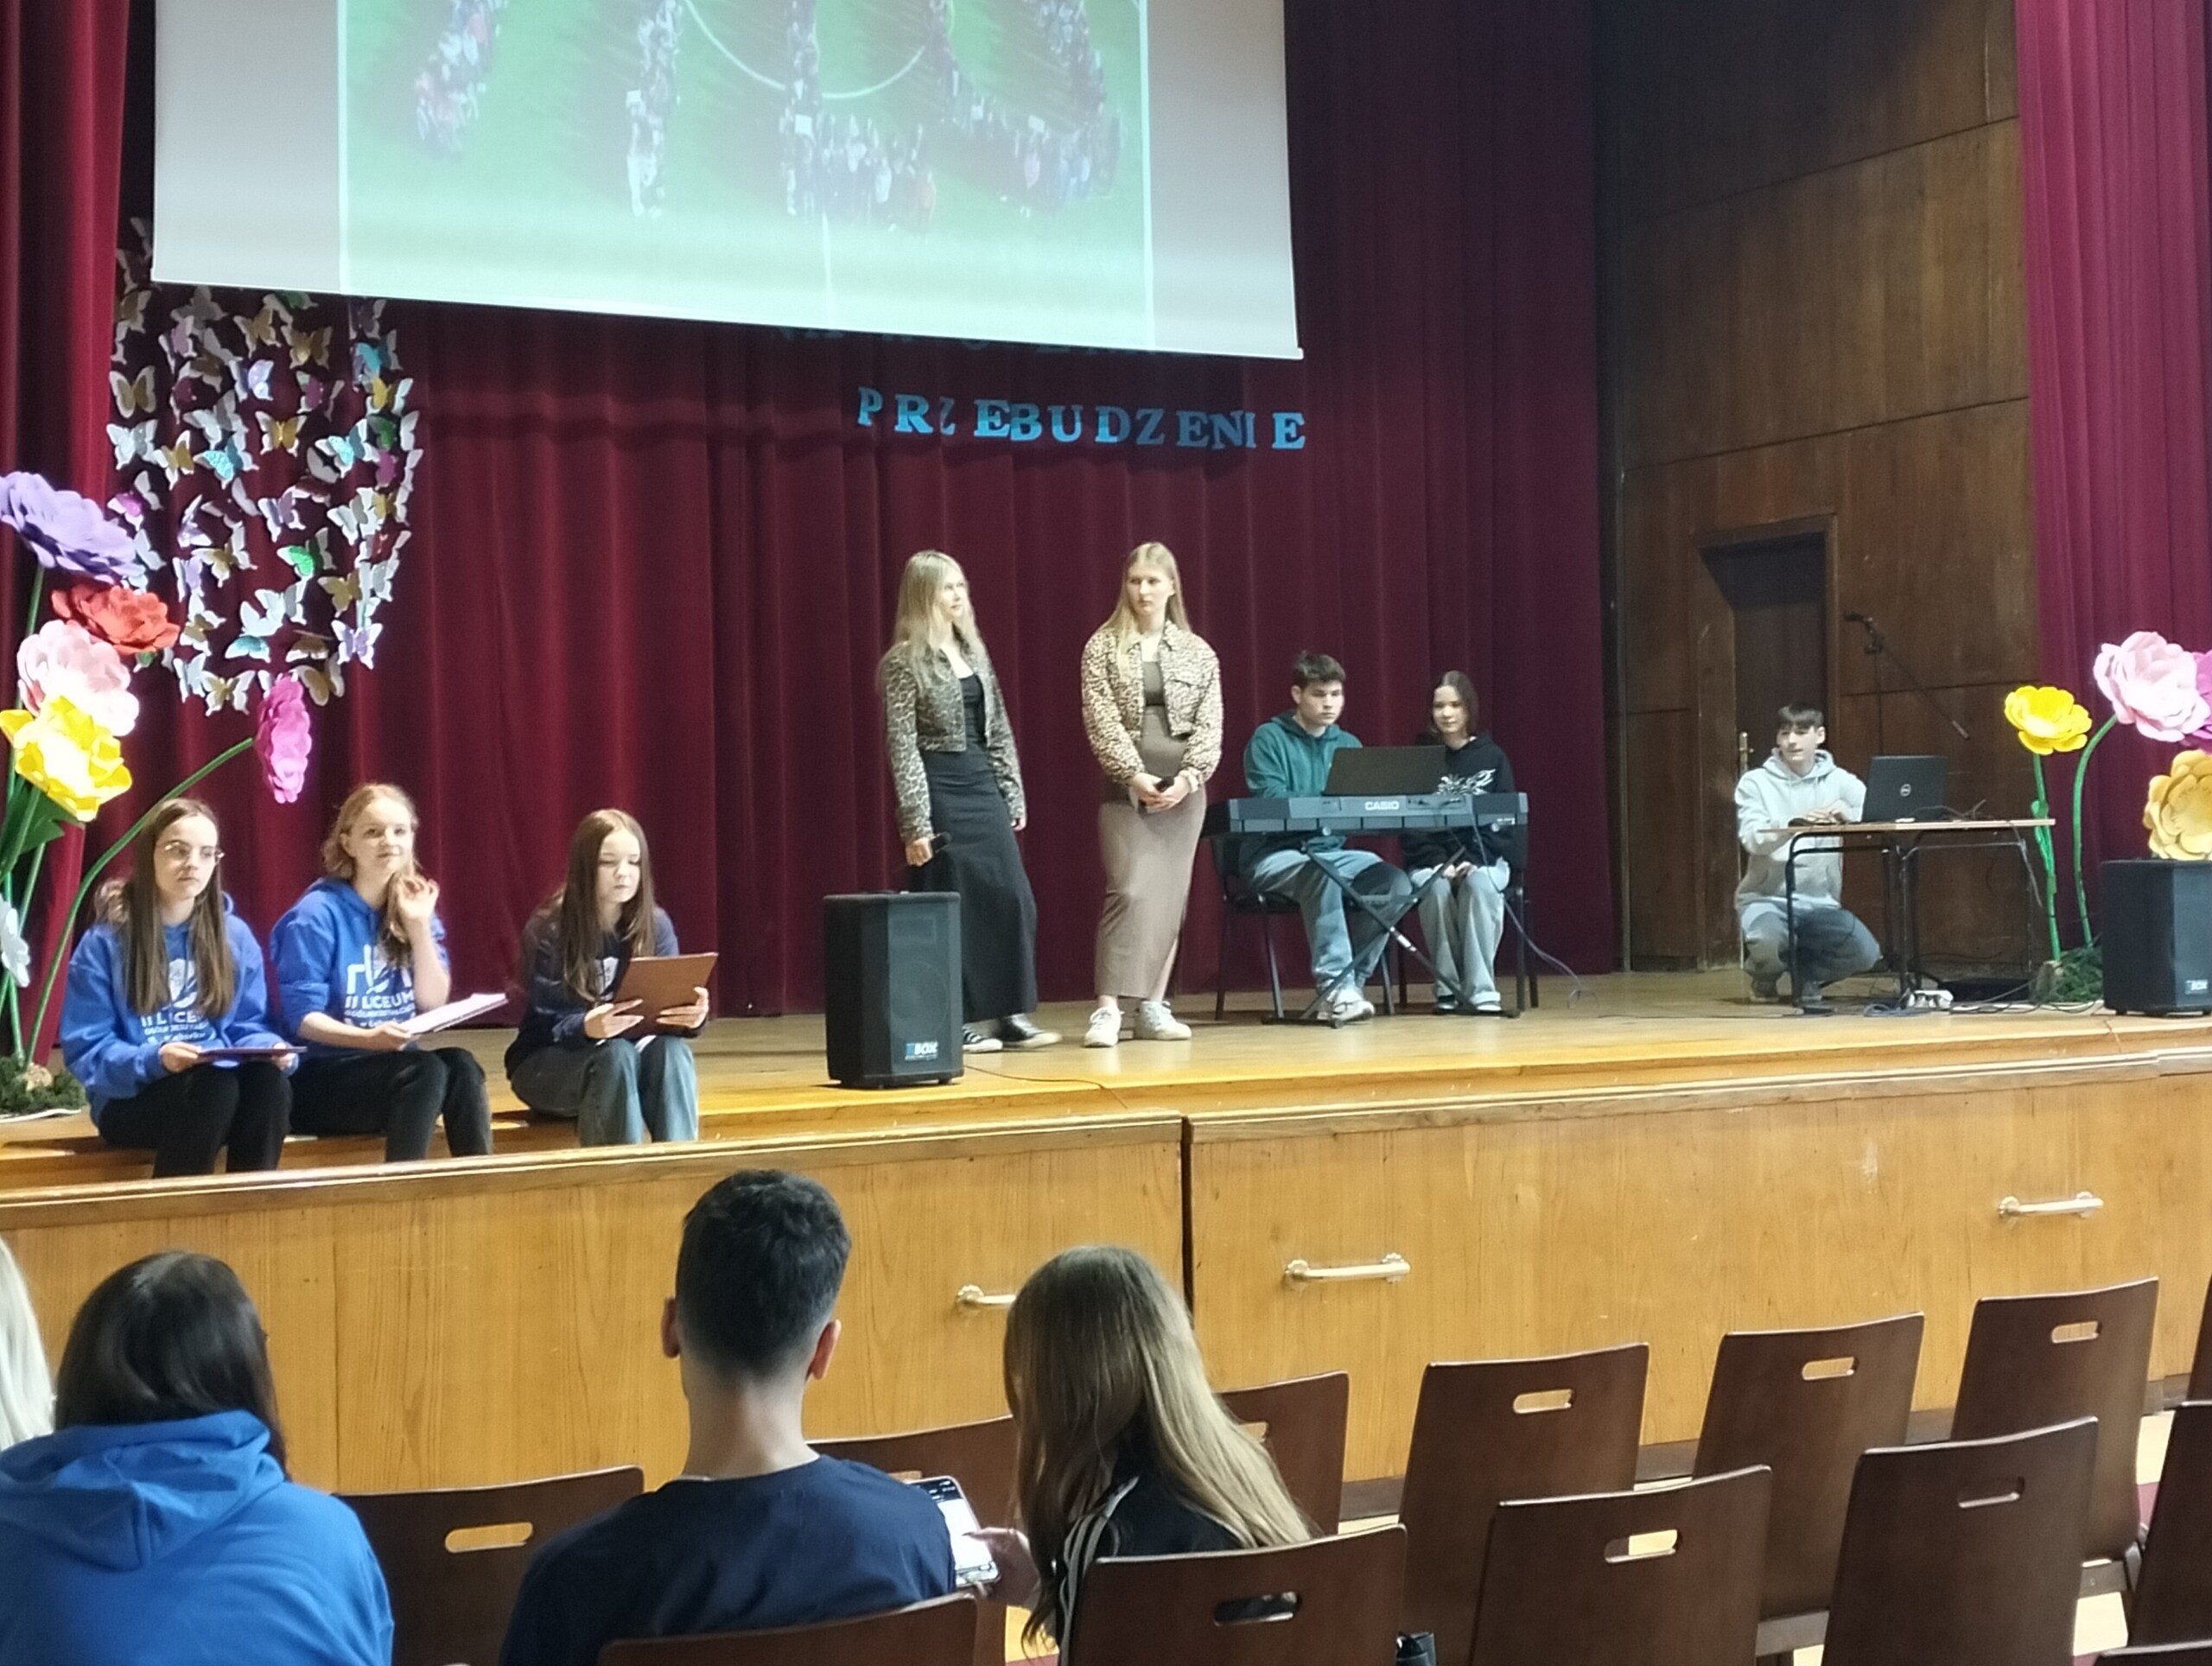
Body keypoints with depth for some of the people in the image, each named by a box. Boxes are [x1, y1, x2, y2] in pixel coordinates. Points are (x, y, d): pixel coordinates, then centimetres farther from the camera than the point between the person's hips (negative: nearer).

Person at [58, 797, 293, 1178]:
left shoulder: (236, 936, 10)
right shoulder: (105, 943, -1)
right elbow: (85, 1050, -5)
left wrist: (272, 1048, -12)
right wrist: (153, 1060, -23)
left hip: (220, 1086, 3)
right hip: (133, 1098, -3)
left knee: (268, 1080, -31)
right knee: (214, 1085, -35)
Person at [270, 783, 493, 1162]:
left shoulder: (413, 906, 9)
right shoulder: (318, 913, -10)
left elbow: (434, 1004, 2)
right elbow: (302, 1017, -14)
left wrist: (420, 926, -7)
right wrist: (368, 1038, -30)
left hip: (393, 1067, 5)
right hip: (321, 1077, -5)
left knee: (461, 1066, -26)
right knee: (425, 1071, -31)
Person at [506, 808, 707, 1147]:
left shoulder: (656, 925, -3)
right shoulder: (547, 931, -14)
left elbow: (668, 1008, -7)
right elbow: (548, 1025, -17)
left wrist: (691, 1016, -32)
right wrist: (587, 1027, -41)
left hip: (625, 1053, 3)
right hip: (548, 1064, -3)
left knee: (671, 1050, -30)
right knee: (614, 1055, -35)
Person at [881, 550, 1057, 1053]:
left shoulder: (973, 652, 12)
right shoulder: (905, 662, -7)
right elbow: (902, 746, -11)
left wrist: (1013, 795, 12)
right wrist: (915, 823, -15)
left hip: (984, 785, 7)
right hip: (940, 789, -7)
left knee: (1012, 898, 3)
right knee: (952, 907, -2)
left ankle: (1010, 1015, 10)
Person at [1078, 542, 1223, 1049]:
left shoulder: (1197, 652, 8)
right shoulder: (1103, 647, 1)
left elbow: (1210, 725, 3)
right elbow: (1100, 721, -6)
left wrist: (1189, 776, -12)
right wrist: (1134, 774, -16)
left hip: (1183, 790, 3)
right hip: (1127, 787, -3)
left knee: (1170, 897, 4)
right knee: (1129, 891, -13)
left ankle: (1154, 1007, 10)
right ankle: (1107, 1009, -14)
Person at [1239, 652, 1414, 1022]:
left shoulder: (1348, 745, 15)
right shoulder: (1269, 739, -2)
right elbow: (1270, 799, -15)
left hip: (1332, 852, 5)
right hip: (1275, 855, -5)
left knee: (1397, 885, -21)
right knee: (1322, 873, -39)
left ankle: (1348, 981, -15)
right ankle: (1334, 982, -36)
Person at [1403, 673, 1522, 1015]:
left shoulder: (1492, 757, 6)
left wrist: (1474, 861, -15)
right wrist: (1439, 863, -15)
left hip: (1485, 859, 0)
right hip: (1430, 861, 0)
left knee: (1480, 885, -35)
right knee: (1436, 888, -34)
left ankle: (1480, 988, -31)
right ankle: (1448, 986, -22)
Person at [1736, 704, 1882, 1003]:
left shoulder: (1840, 781, 7)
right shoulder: (1756, 783, 1)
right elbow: (1753, 838, -15)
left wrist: (1847, 813, -30)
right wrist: (1794, 824, -34)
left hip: (1821, 901, 2)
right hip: (1767, 897, -2)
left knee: (1866, 953, -23)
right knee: (1767, 942, -35)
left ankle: (1807, 975, 11)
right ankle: (1765, 976, 5)